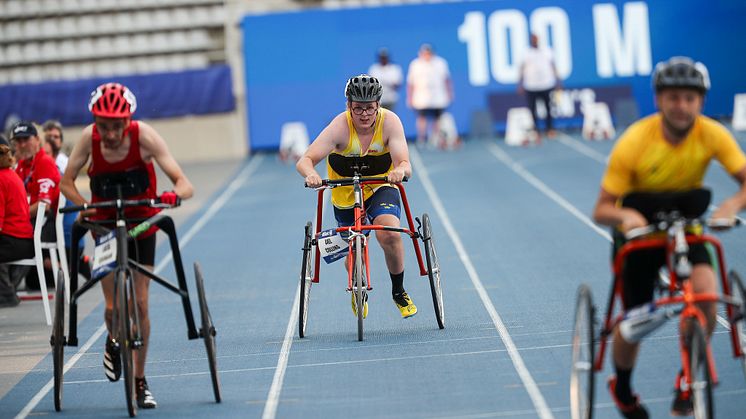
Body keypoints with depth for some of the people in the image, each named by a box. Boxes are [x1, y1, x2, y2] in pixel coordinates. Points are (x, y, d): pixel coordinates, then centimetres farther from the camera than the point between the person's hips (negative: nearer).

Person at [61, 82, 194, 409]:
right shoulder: (89, 138, -21)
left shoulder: (144, 136, -25)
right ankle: (113, 342, 31)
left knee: (139, 304, -4)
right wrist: (83, 205, -26)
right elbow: (66, 180, -7)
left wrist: (173, 195, -49)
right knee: (114, 307, -6)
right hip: (104, 224, 1)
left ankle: (140, 382, 11)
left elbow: (184, 184, -27)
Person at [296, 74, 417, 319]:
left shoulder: (389, 122, -22)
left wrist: (400, 170, -53)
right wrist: (310, 174, -54)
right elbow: (305, 161, -31)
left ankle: (399, 292, -3)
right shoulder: (340, 127, -25)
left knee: (389, 234, -28)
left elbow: (404, 164, -29)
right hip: (346, 195, 0)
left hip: (381, 189, 0)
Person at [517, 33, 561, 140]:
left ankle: (550, 129, 17)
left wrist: (557, 82, 9)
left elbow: (553, 67, 13)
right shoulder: (525, 54, 5)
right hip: (531, 87, -2)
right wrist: (520, 85, -4)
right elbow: (522, 70, 3)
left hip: (547, 86, 2)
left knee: (549, 108, 5)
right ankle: (535, 131, 3)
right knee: (533, 109, -3)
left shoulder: (547, 52, 11)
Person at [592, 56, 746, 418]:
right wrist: (624, 215, -45)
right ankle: (622, 387, 37)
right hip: (639, 231, -1)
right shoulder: (634, 143, -27)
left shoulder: (712, 135, -21)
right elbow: (601, 210, -23)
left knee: (707, 293, -26)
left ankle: (688, 379, -3)